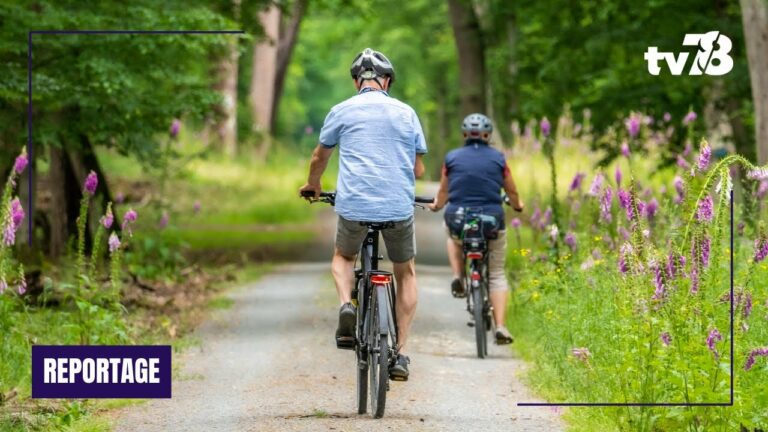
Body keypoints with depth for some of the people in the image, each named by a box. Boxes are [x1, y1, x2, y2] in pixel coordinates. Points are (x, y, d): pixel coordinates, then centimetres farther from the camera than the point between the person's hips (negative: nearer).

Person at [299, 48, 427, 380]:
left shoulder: (342, 112, 6)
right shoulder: (406, 113, 9)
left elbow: (319, 158, 20)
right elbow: (418, 169, 14)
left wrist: (313, 186, 41)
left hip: (354, 206, 0)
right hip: (399, 206, 1)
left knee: (343, 257, 29)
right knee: (406, 273, 21)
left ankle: (346, 304, -3)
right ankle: (400, 354, 12)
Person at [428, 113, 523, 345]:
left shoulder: (452, 158, 3)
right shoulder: (498, 158, 2)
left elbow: (443, 192, 14)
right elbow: (512, 192, 12)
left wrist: (436, 205, 36)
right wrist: (517, 205, 35)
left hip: (458, 220, 1)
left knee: (453, 238, 38)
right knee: (496, 275, 12)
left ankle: (458, 278, 16)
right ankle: (500, 326, -3)